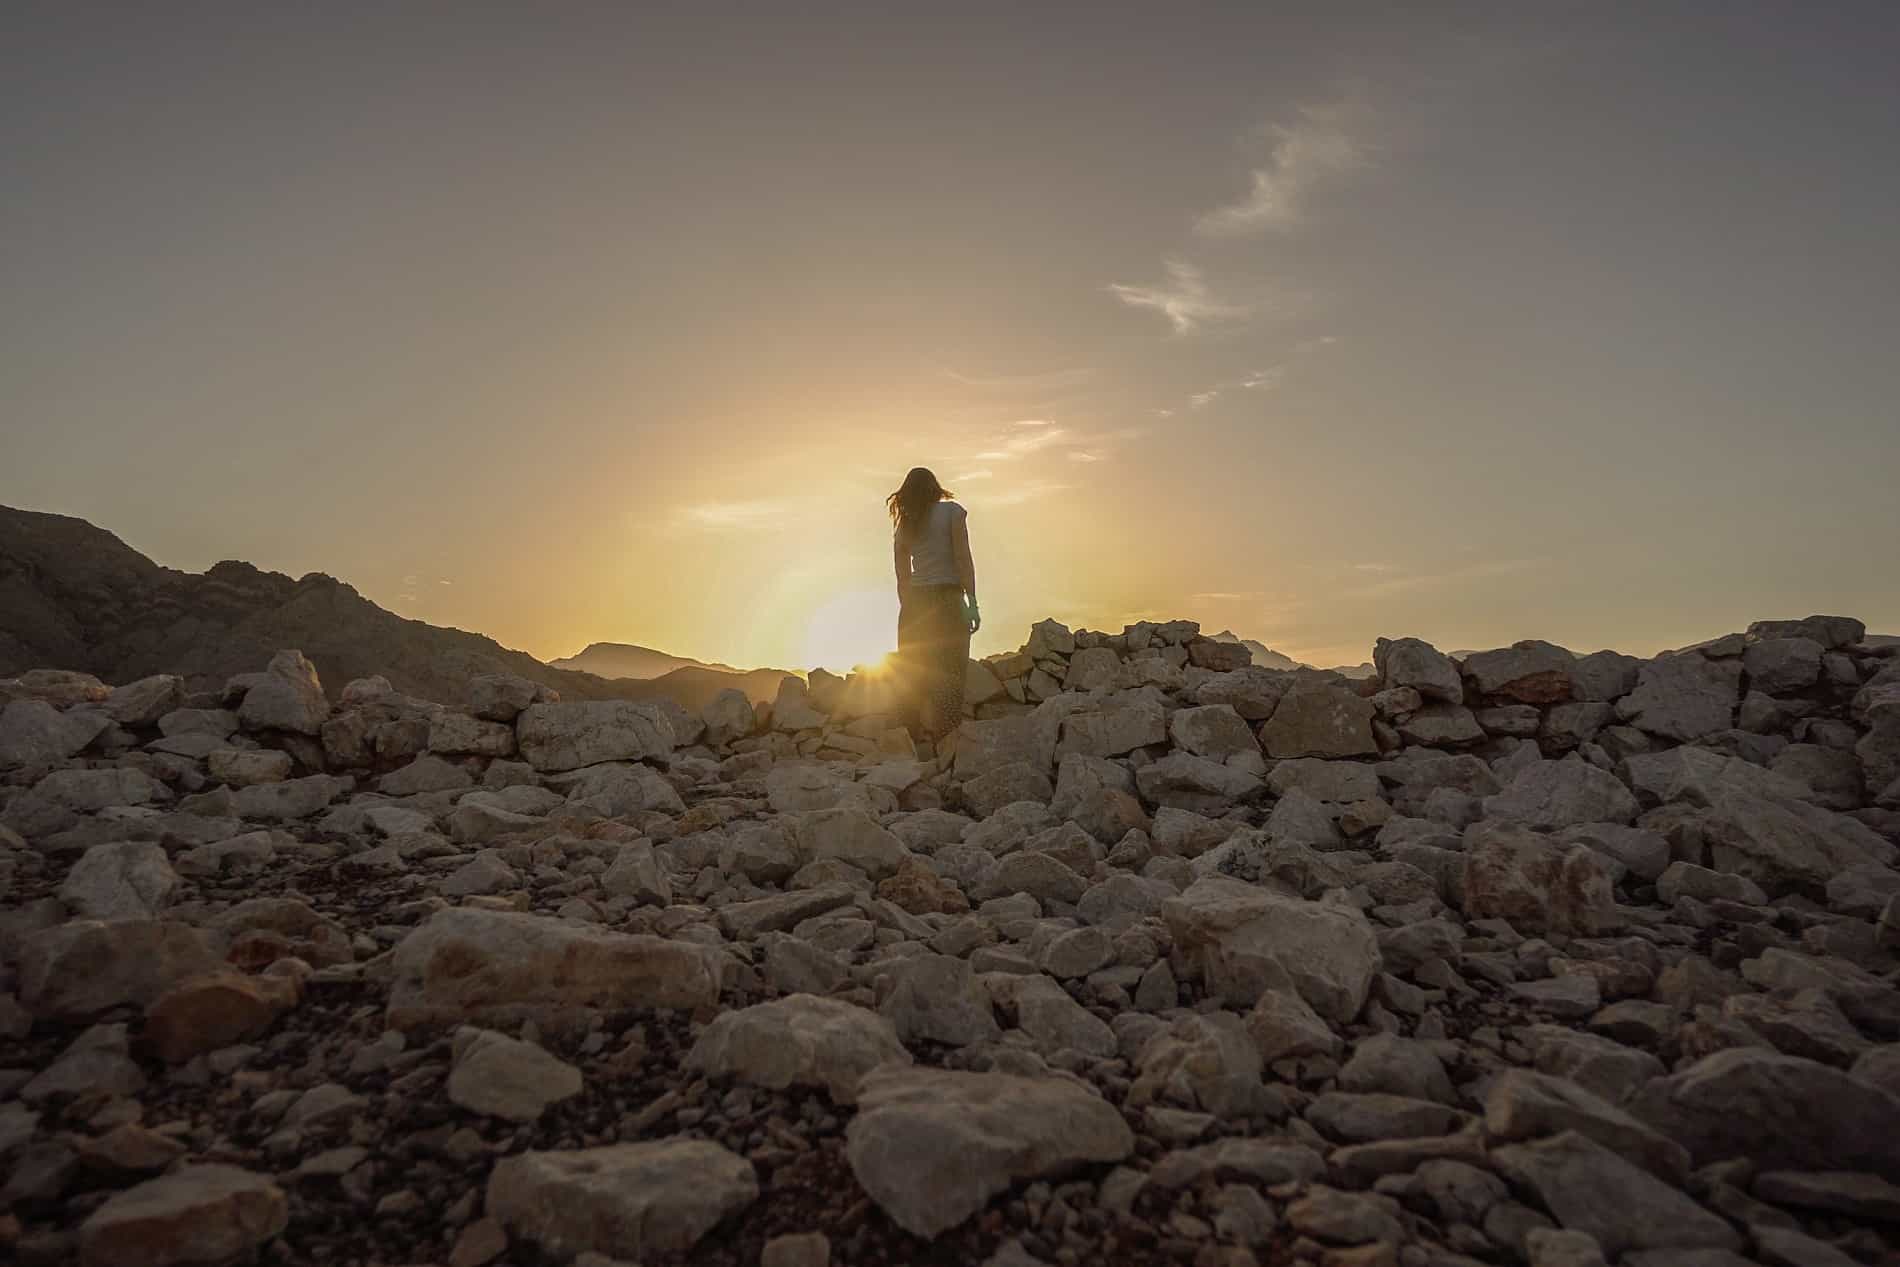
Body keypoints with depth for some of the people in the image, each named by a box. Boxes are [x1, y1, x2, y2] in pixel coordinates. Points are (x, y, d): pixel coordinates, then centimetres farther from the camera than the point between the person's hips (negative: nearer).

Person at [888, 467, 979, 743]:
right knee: (949, 678, -6)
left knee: (914, 679, 7)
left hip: (913, 605, 5)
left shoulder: (903, 526, 14)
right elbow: (962, 558, -8)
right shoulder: (952, 511, 3)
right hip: (947, 599, -5)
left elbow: (902, 577, 14)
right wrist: (972, 602, -10)